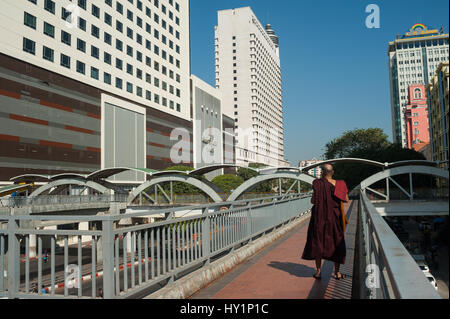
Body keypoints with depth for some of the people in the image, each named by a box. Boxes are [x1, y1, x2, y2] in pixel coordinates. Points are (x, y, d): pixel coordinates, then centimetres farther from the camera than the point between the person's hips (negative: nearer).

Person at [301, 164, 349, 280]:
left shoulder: (318, 183, -12)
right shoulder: (339, 184, -3)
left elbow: (313, 201, -15)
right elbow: (346, 200, 3)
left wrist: (312, 198, 7)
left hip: (319, 216, -2)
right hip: (335, 217, 2)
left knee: (318, 242, 11)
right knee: (337, 242, 14)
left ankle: (318, 271, 12)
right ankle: (337, 272, 17)